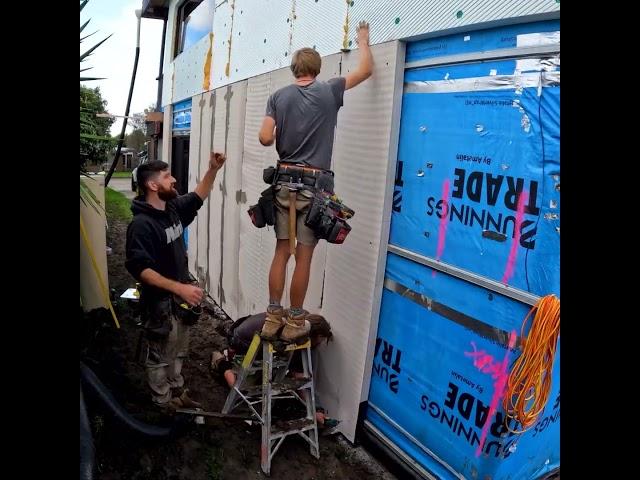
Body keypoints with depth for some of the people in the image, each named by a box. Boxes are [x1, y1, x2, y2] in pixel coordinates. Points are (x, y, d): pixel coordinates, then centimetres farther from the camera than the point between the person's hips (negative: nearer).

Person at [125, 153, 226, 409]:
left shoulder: (173, 207, 1)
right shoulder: (141, 224, -23)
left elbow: (197, 197, 18)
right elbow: (139, 268, -27)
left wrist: (213, 169, 4)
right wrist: (179, 288, -33)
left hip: (180, 297, 8)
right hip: (160, 302, -8)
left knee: (178, 352, 23)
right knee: (161, 357, 11)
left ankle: (177, 392, 41)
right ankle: (164, 403, 30)